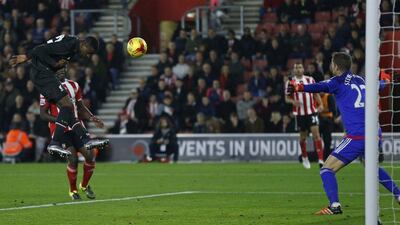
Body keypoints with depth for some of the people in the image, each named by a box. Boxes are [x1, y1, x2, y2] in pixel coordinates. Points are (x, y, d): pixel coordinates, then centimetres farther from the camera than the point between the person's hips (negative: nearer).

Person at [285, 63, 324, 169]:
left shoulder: (310, 80, 5)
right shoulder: (290, 83, 2)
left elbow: (316, 94, 12)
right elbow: (287, 98, 4)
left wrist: (320, 105, -3)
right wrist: (293, 101, -18)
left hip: (312, 111, 0)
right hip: (300, 113, 0)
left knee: (316, 133, -13)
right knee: (303, 136, 10)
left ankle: (321, 159, -17)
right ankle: (304, 157, 33)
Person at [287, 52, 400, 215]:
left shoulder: (339, 81, 2)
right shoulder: (360, 80, 19)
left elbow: (322, 87, -11)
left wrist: (299, 87, -18)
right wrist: (384, 80, 61)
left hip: (357, 137, -7)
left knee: (327, 170, -5)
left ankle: (334, 205, -23)